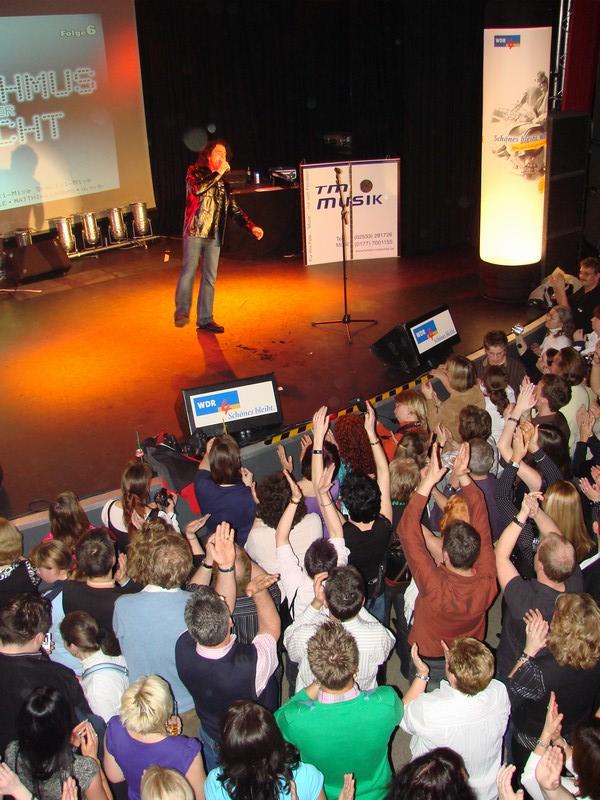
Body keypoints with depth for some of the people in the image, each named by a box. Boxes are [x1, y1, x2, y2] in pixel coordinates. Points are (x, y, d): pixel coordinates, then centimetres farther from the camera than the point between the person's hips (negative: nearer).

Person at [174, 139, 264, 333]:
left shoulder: (223, 183, 16)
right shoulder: (195, 171, 4)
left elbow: (234, 209, 13)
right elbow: (196, 188, -18)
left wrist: (251, 226, 1)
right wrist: (218, 173, -13)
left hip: (213, 235, 5)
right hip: (194, 231, -4)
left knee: (210, 278, 4)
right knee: (188, 272, -4)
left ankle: (205, 319, 9)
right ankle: (182, 313, 9)